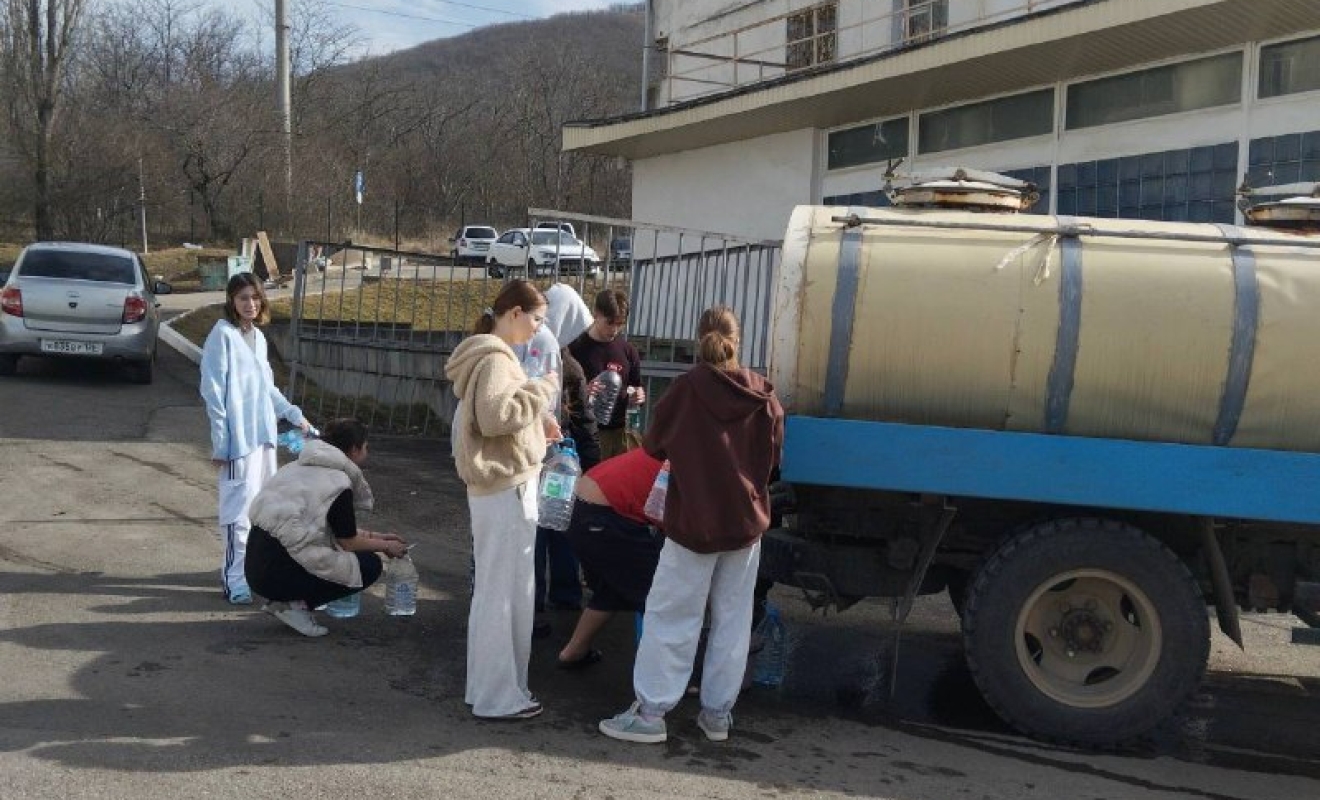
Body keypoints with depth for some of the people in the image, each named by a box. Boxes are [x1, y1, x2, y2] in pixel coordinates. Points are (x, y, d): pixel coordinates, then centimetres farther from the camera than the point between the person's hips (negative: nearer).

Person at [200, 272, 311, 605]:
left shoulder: (258, 336, 13)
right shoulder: (222, 335, -9)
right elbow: (213, 392, -12)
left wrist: (294, 414, 21)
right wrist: (220, 443, -15)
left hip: (264, 434, 8)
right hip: (239, 437, -8)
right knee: (238, 508, -6)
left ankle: (244, 566, 26)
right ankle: (235, 580, 0)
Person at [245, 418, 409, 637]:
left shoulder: (300, 468, 16)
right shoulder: (338, 484, -11)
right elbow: (349, 542, -2)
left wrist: (375, 536, 26)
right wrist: (386, 547, 14)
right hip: (279, 573, -9)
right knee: (370, 565, 1)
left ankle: (284, 601, 12)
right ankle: (297, 604, -5)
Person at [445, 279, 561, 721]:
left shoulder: (492, 354, 17)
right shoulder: (495, 359, -16)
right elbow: (495, 417, -27)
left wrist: (538, 423, 12)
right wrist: (542, 389, -17)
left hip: (499, 485, 11)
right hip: (507, 488, -11)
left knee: (497, 589, 16)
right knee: (503, 592, -4)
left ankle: (492, 684, 25)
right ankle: (498, 696, 4)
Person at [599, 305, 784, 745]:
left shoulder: (687, 388, -11)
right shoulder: (763, 395, -3)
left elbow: (654, 445, 1)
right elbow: (773, 456, 9)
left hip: (694, 521, -3)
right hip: (747, 521, 3)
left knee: (670, 616, 4)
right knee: (733, 620, 11)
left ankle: (650, 712, 6)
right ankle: (718, 713, 17)